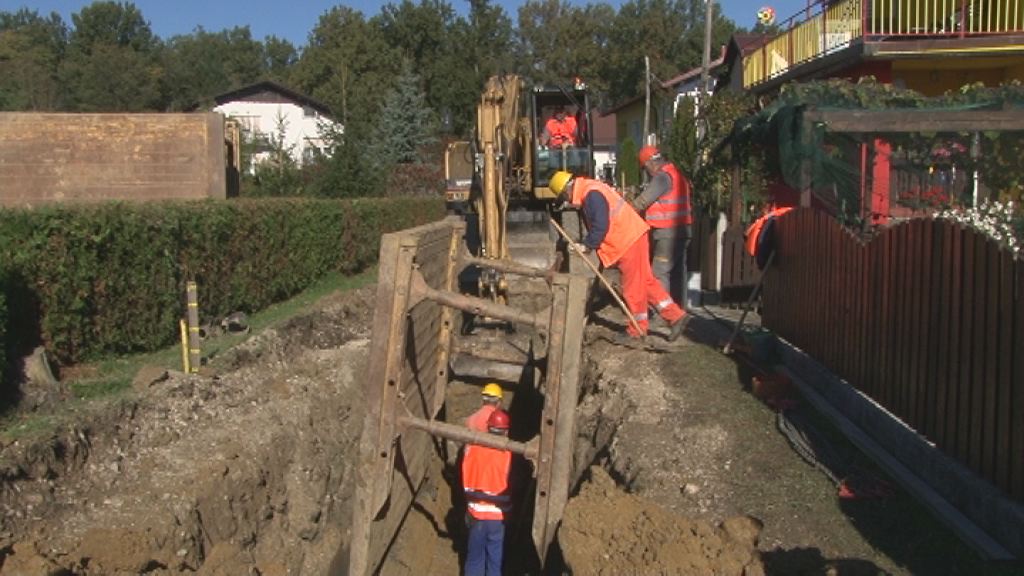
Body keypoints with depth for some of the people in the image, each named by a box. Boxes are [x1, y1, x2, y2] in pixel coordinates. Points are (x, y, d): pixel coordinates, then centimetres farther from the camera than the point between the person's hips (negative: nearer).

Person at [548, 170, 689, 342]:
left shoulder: (592, 194, -18)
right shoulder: (589, 190, 15)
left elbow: (600, 226, -22)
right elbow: (595, 225, 21)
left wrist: (587, 246, -11)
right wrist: (588, 244, 11)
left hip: (629, 241, -10)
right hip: (631, 237, 10)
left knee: (633, 286, 1)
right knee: (646, 281, 13)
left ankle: (637, 330, 13)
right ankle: (676, 316, 15)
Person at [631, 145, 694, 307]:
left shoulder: (663, 177, -13)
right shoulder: (676, 174, 18)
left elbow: (642, 201, -15)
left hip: (667, 233, -10)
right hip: (681, 230, 10)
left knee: (660, 272, -8)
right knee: (677, 271, 12)